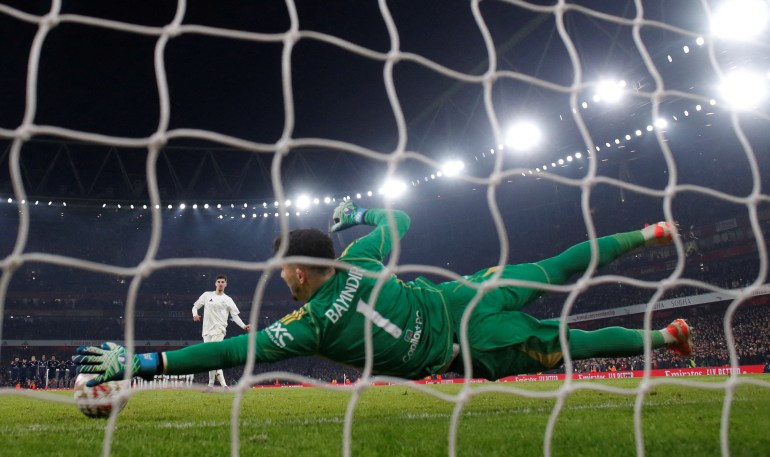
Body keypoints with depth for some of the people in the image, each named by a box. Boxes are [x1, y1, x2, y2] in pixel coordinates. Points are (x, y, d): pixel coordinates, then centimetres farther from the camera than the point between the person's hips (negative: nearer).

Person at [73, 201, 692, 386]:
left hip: (470, 348, -5)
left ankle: (665, 337, 20)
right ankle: (646, 234, 29)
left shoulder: (311, 324, -19)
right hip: (463, 294, 5)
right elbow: (400, 221, 13)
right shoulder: (359, 260, -4)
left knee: (568, 344, 10)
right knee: (555, 271, 21)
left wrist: (142, 362, -21)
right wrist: (361, 212, 32)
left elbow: (234, 350, -23)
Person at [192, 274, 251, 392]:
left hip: (219, 330, -3)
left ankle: (211, 384, -12)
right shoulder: (207, 295, 12)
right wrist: (195, 314, -9)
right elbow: (195, 306, 14)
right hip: (207, 330, 3)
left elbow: (235, 315, 4)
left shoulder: (228, 300, 8)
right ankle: (223, 384, 8)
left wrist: (243, 326, -12)